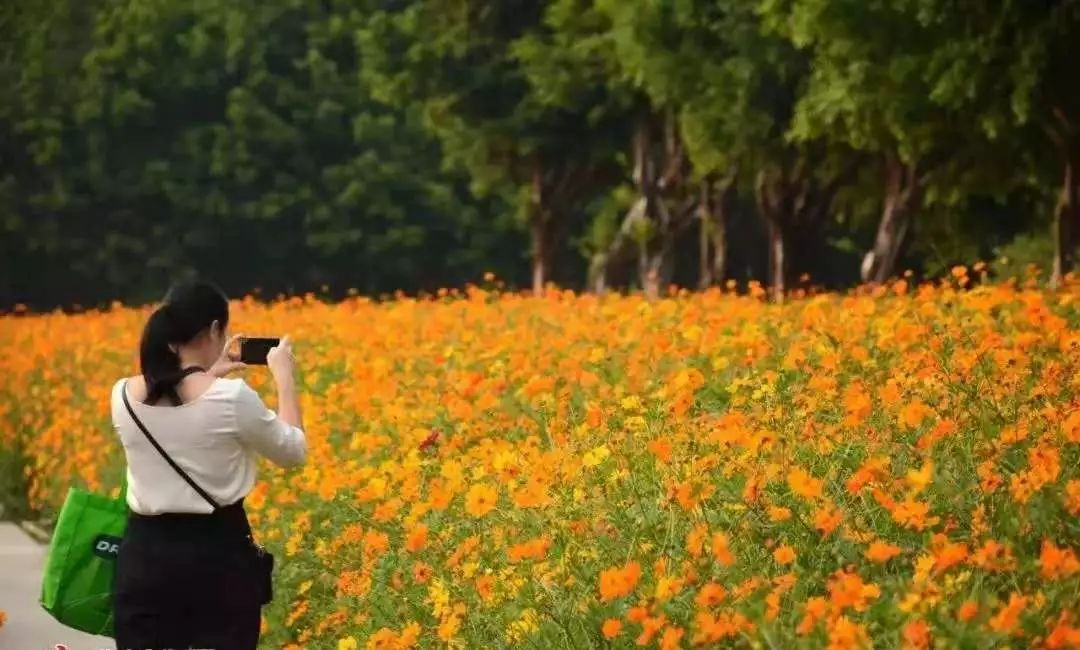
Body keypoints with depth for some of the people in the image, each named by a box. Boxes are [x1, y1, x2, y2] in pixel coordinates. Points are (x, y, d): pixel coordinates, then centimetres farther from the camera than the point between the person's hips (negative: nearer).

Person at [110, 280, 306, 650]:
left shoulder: (124, 396, -1)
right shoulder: (233, 399, -14)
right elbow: (293, 452, 3)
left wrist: (209, 375, 26)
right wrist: (284, 377, 14)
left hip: (144, 557, 4)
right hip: (219, 557, -4)